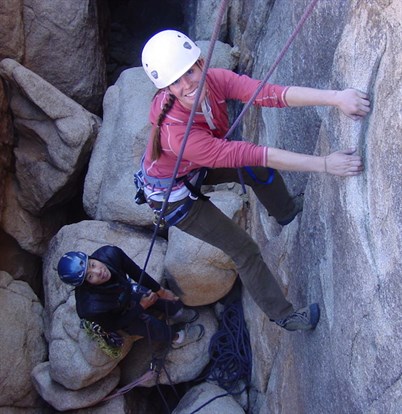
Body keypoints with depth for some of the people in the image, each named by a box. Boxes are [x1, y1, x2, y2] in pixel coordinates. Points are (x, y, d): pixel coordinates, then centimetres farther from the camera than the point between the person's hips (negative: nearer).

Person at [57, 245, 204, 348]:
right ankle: (177, 335, 21)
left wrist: (160, 290, -3)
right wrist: (141, 306, -17)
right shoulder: (92, 308, -46)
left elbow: (136, 272, -16)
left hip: (127, 291, 4)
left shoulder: (110, 253, -37)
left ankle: (176, 313, 36)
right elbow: (112, 325, -24)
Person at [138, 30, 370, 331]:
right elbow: (247, 153, -44)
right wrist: (324, 164, -45)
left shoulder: (213, 80, -27)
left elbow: (269, 93, -40)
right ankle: (284, 316, 22)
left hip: (196, 167, 6)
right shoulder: (176, 131, -43)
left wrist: (335, 97, -53)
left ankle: (287, 213, 47)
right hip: (171, 193, -6)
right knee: (243, 249, 2)